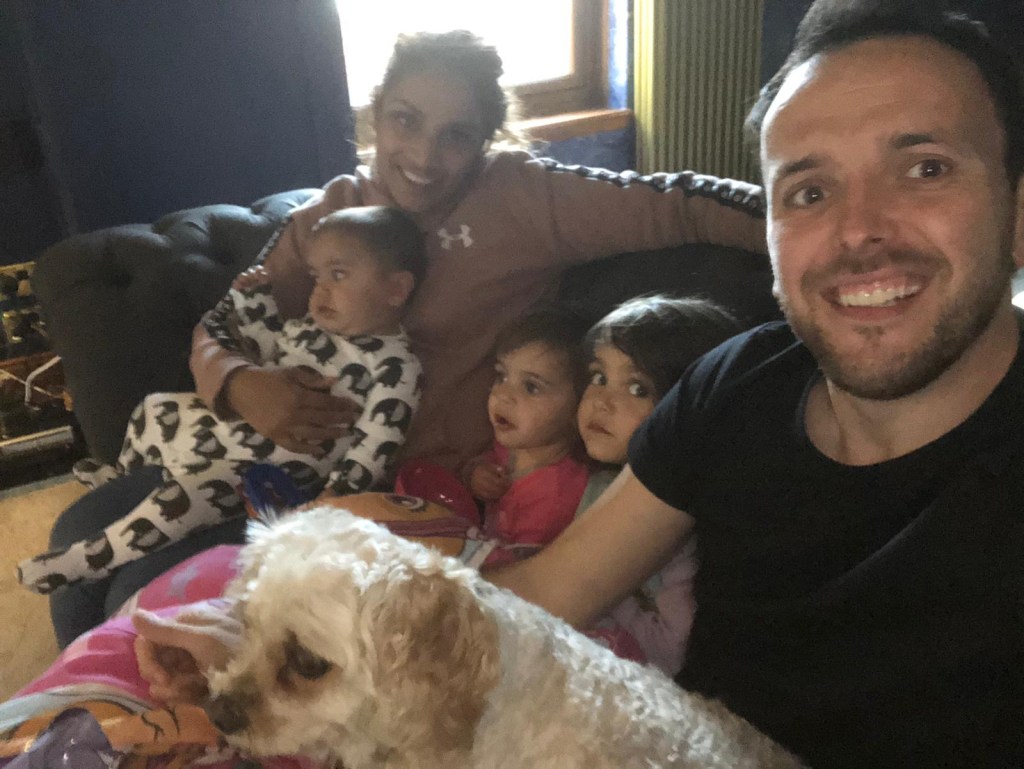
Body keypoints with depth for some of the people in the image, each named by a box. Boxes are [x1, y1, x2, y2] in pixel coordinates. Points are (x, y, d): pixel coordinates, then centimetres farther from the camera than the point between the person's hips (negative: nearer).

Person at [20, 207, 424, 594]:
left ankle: (86, 560, -6)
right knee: (156, 408, 22)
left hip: (268, 469, -9)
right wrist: (252, 294, 8)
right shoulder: (312, 327, 6)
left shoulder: (395, 366, -20)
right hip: (237, 420, 9)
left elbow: (375, 445, -26)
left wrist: (329, 503, -33)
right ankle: (124, 475, 50)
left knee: (185, 497, -24)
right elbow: (259, 346, 21)